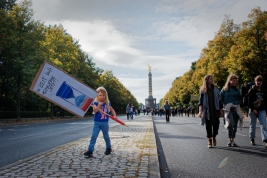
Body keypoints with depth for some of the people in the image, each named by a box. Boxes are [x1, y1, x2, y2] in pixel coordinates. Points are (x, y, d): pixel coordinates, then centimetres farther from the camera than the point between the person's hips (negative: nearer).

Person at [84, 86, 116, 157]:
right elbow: (95, 111, -20)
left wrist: (114, 115, 0)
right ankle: (90, 150, -10)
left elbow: (112, 110, 15)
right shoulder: (96, 103, -4)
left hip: (105, 123, 2)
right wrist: (100, 104, -25)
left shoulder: (107, 103, 3)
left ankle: (108, 148, 36)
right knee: (93, 136, -10)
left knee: (106, 136, 15)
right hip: (97, 122, -1)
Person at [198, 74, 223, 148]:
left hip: (215, 110, 1)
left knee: (216, 124, -4)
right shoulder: (203, 90, 3)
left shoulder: (216, 89, 8)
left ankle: (214, 137, 24)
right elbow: (200, 101, 1)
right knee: (208, 126, 2)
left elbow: (219, 100, 10)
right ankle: (209, 141, 12)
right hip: (207, 111, -1)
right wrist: (200, 111, -9)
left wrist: (221, 110, 7)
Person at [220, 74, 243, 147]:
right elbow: (221, 99, 6)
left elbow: (240, 99, 17)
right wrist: (225, 105, -4)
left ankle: (232, 140, 18)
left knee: (235, 126, 6)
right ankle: (230, 140, -11)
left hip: (236, 109, 4)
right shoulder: (224, 89, 1)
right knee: (231, 124, -21)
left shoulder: (237, 90, 11)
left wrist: (237, 104, -1)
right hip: (228, 109, -4)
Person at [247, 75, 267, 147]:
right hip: (253, 110, -3)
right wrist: (253, 109, -19)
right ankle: (252, 139, 25)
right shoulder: (252, 91, -5)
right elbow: (249, 101, -10)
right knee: (253, 125, 8)